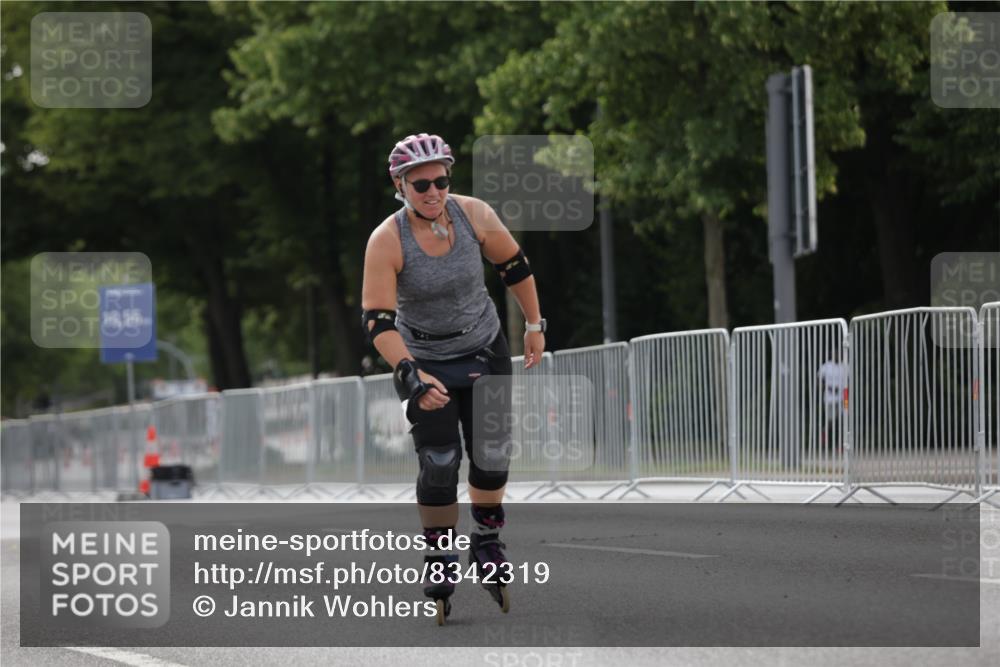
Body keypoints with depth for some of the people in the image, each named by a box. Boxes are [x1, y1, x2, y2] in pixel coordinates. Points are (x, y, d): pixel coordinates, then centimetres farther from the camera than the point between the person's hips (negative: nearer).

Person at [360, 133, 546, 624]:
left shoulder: (474, 215, -16)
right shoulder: (386, 241, -24)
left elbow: (514, 267, 1)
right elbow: (378, 319, -28)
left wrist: (535, 326, 8)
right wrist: (410, 374, -39)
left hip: (485, 352, 3)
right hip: (425, 362, -3)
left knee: (491, 457, 4)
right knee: (439, 463, -10)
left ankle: (486, 546, 26)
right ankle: (440, 560, 7)